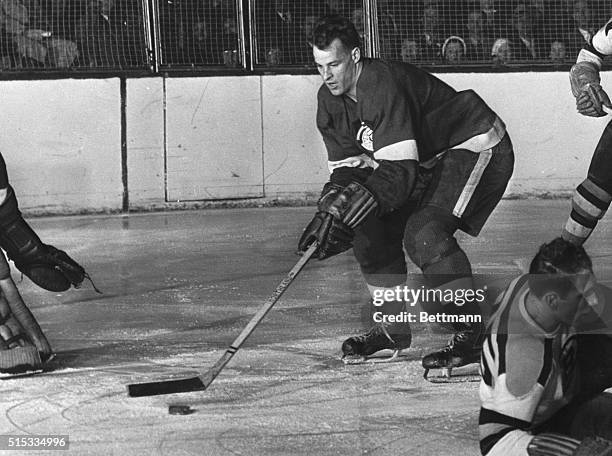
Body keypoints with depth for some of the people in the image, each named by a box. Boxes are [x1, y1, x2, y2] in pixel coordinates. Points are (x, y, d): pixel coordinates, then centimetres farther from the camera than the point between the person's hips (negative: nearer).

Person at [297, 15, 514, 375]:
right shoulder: (330, 99, -2)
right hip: (428, 162, 10)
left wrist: (347, 210, -40)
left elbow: (398, 170, -34)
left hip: (479, 148, -10)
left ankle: (472, 337, -18)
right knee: (371, 228, 0)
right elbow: (347, 167, 3)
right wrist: (330, 211, -16)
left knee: (424, 233, -27)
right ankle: (392, 327, 15)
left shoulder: (383, 85, -30)